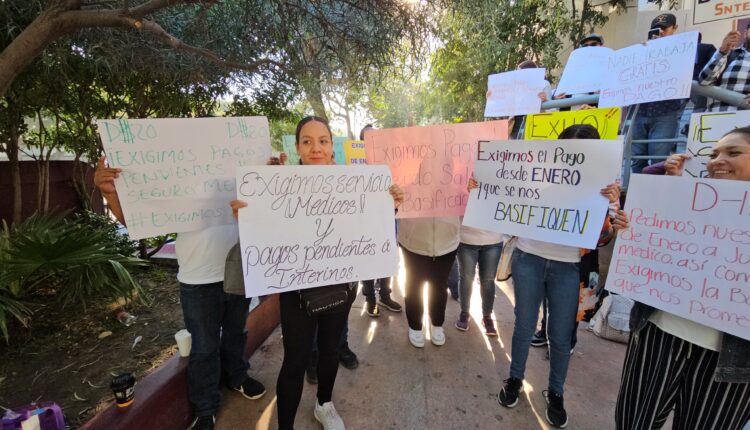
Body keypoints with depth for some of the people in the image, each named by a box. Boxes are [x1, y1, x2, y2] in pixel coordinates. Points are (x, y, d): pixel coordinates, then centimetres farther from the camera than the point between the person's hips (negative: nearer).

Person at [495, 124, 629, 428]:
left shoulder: (599, 186, 2)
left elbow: (600, 237, -3)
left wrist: (609, 206, -19)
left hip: (566, 267, 1)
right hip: (529, 259, 0)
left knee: (560, 335, 10)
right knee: (524, 326, 11)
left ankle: (555, 393, 34)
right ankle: (515, 379, 35)